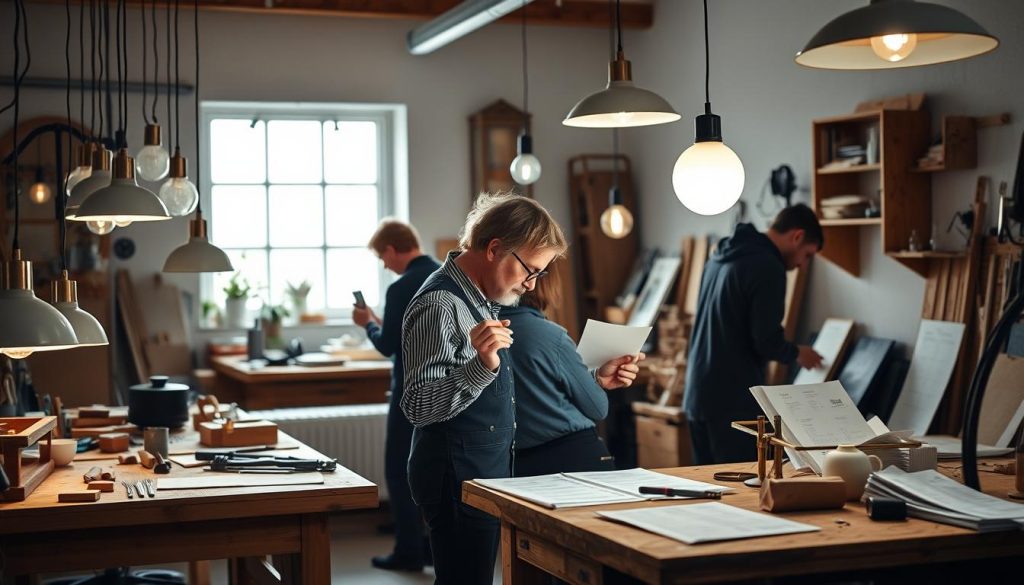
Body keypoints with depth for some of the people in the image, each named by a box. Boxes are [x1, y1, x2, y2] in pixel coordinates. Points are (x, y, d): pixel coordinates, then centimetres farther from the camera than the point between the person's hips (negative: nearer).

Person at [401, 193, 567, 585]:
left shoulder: (482, 298, 11)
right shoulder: (439, 305, -18)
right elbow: (417, 406, -22)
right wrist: (482, 366, -35)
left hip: (489, 468, 9)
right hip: (457, 474, -9)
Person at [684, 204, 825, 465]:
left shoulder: (720, 256, 13)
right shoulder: (768, 267, -14)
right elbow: (766, 341, -17)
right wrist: (796, 353, 4)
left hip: (698, 393, 9)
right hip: (733, 400, -9)